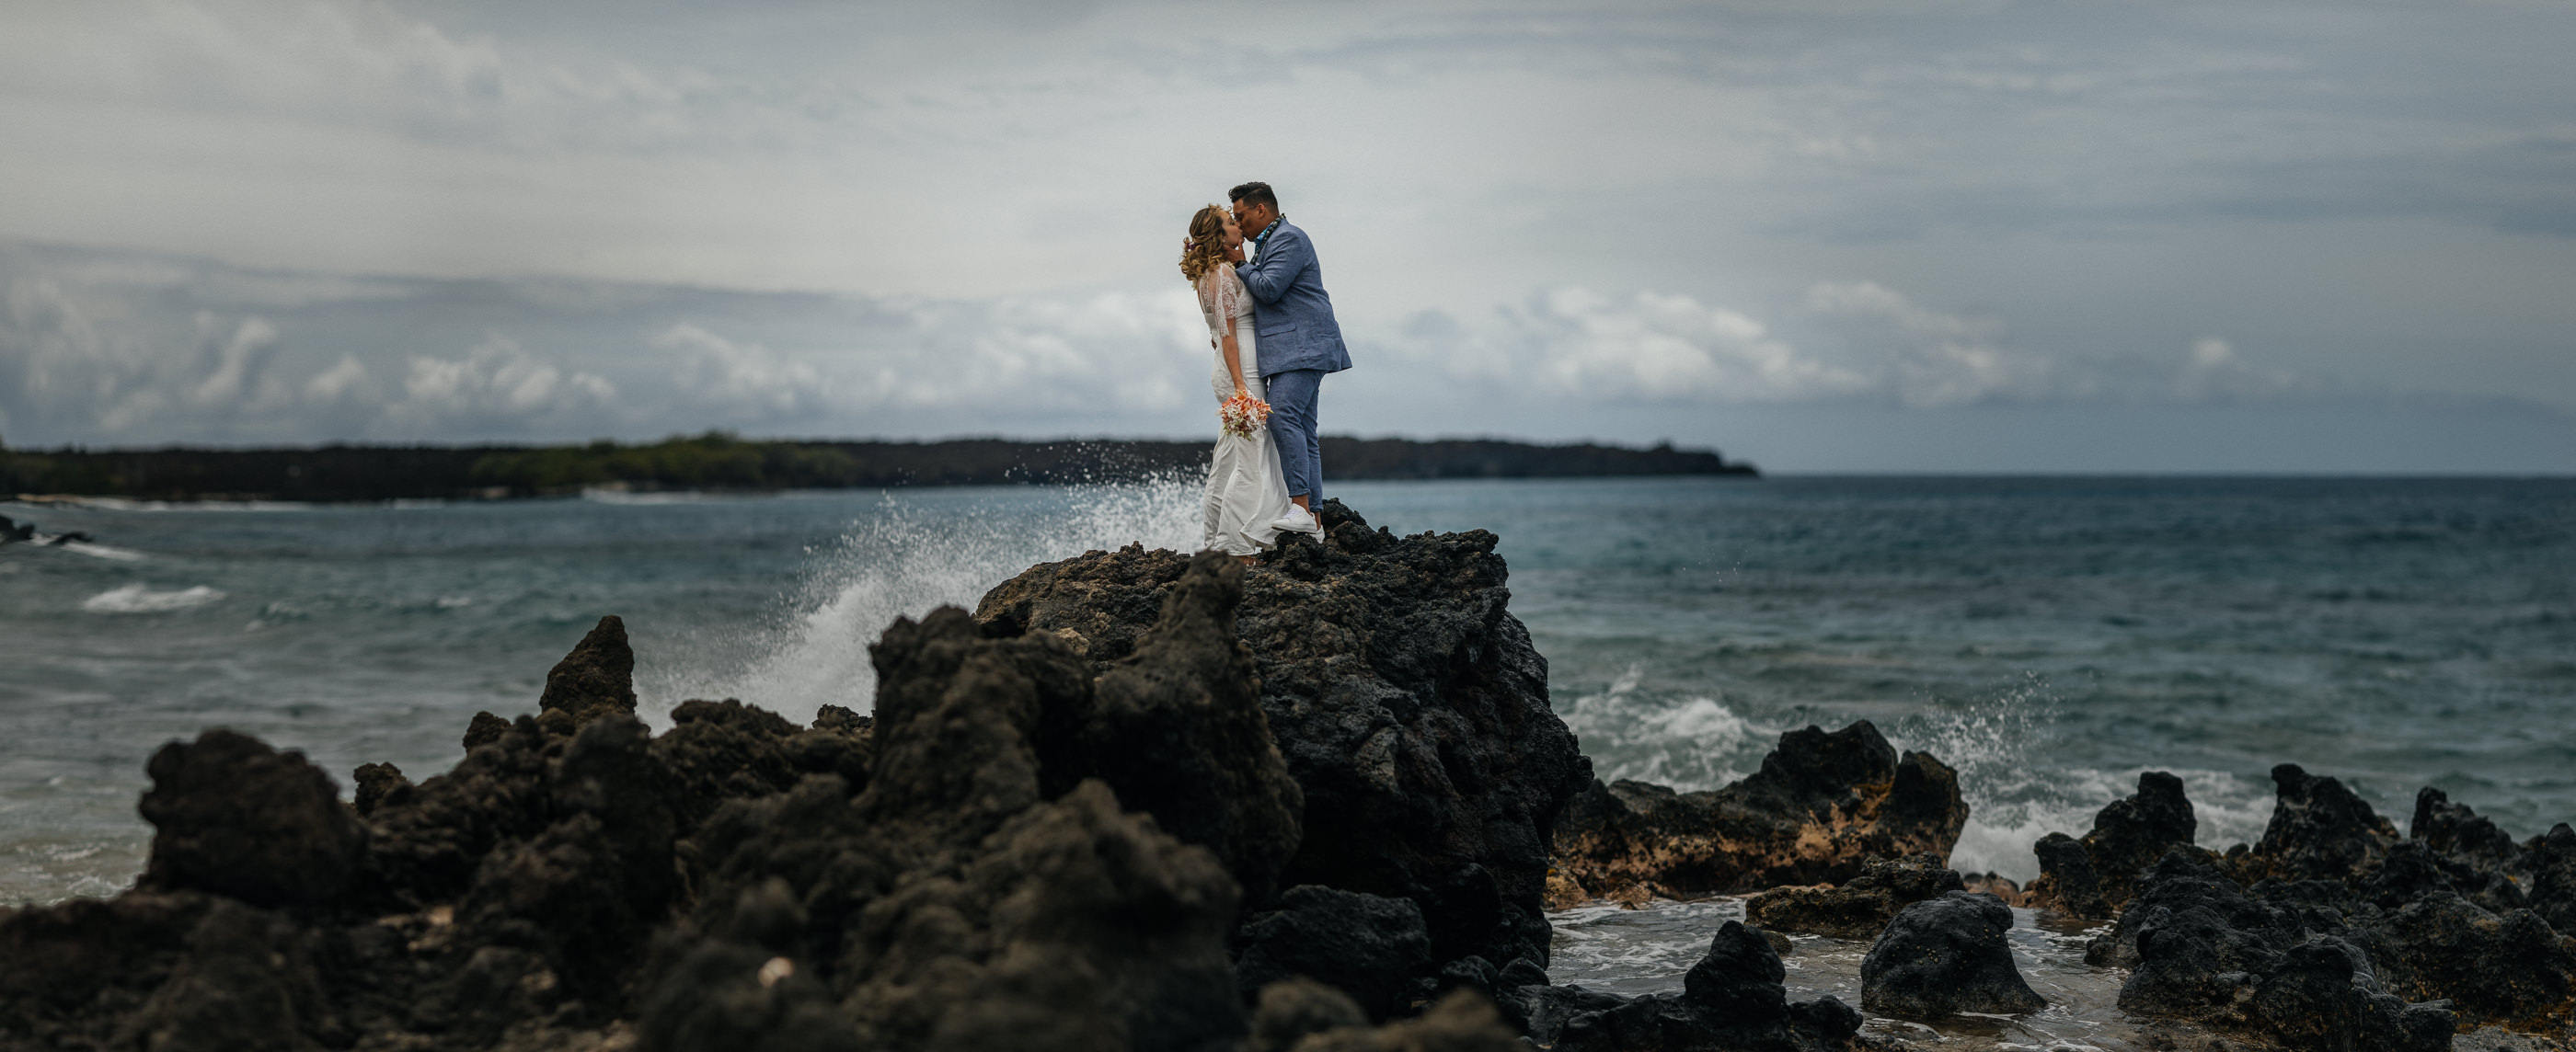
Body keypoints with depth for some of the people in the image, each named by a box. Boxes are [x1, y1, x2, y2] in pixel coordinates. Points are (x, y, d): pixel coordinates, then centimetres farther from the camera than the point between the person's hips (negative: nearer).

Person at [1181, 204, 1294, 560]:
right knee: (1251, 463, -10)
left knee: (1228, 463, 12)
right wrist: (1240, 386, -21)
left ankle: (1217, 543, 14)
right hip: (1241, 372, -10)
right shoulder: (1223, 273, -13)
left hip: (1229, 372, 10)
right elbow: (1227, 333, -17)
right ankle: (1233, 547, -11)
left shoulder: (1212, 273, 16)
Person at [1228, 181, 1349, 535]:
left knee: (1283, 416, -23)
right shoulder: (1271, 243, 25)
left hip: (1302, 344, -11)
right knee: (1302, 432, 5)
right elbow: (1262, 298, 33)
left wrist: (1240, 267, -1)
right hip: (1291, 352, 11)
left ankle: (1302, 507, -29)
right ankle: (1312, 522, 2)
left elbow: (1268, 289, -17)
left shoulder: (1288, 239, -8)